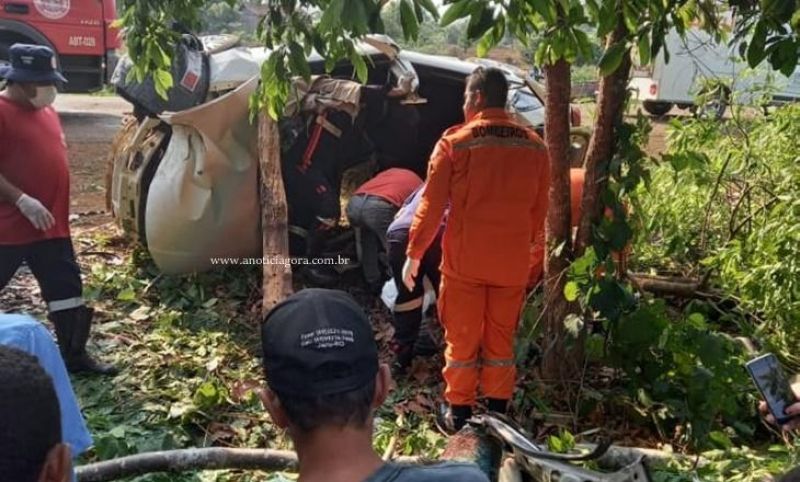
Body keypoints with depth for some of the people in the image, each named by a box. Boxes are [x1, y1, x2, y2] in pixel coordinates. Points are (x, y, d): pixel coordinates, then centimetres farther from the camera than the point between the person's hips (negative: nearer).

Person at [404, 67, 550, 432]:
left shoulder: (455, 142, -9)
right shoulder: (534, 146, 3)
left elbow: (432, 204, -8)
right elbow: (539, 209, 9)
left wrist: (414, 254, -1)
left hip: (464, 259, -3)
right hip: (513, 262, 3)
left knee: (462, 338, 11)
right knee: (501, 339, 15)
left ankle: (458, 412, 21)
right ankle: (498, 411, 25)